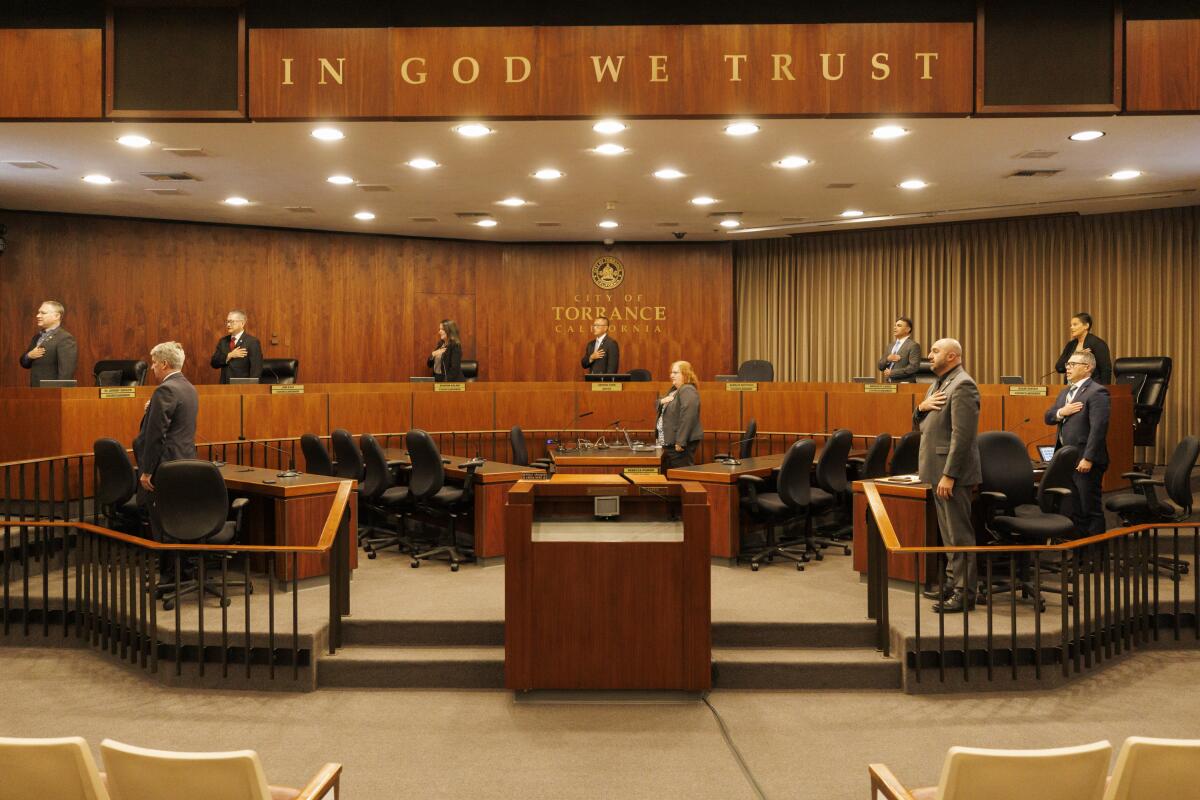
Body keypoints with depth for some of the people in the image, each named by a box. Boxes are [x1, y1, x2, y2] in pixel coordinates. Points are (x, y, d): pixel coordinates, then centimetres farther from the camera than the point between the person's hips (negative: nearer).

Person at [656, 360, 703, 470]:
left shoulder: (688, 391, -16)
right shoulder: (674, 390, 16)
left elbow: (687, 418, -25)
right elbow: (658, 406, 22)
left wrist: (680, 442, -27)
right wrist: (662, 401, -2)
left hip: (681, 444, -10)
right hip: (669, 443, 10)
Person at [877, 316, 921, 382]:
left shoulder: (913, 346, -6)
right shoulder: (891, 345, 16)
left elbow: (914, 367, -16)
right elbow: (880, 366, 14)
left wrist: (892, 372, -15)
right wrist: (887, 359, -7)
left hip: (904, 384, -6)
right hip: (889, 383, 6)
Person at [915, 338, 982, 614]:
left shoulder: (962, 385, -15)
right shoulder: (939, 384, 15)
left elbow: (962, 435, -21)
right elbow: (920, 423, 20)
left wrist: (948, 475, -24)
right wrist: (922, 407, -2)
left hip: (952, 472, -10)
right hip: (938, 469, 10)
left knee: (959, 534, -2)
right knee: (949, 532, 18)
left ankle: (964, 593, 4)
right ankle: (953, 581, 29)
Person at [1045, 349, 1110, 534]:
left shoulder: (1096, 392, -12)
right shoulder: (1065, 391, 16)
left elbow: (1098, 428, -19)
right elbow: (1048, 418, 15)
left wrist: (1088, 458, -22)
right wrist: (1061, 412, -7)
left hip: (1085, 462, -8)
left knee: (1090, 509, -1)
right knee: (1075, 510, 15)